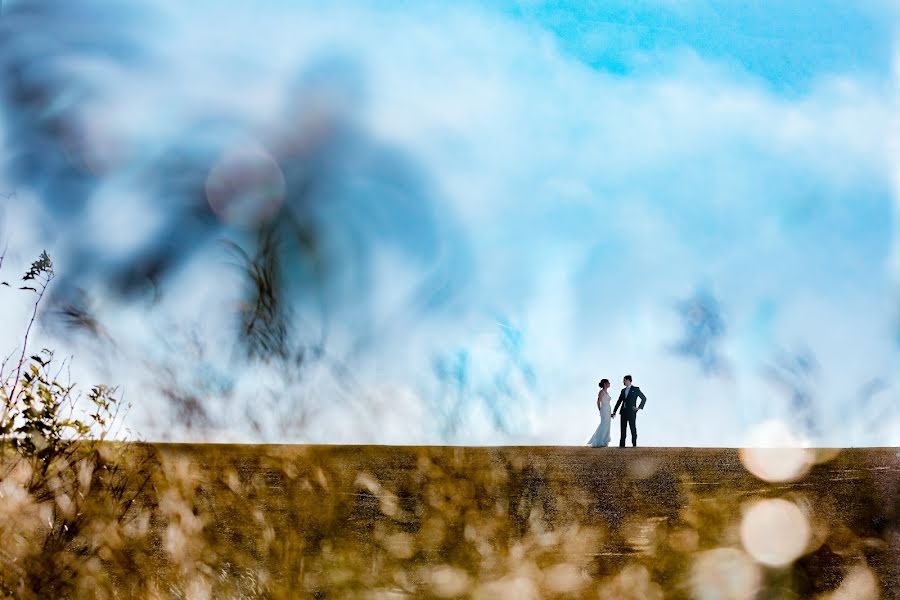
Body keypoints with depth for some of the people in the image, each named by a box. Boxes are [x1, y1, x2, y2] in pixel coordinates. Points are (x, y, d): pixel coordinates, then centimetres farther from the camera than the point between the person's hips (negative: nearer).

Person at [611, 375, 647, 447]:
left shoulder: (636, 389, 1)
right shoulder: (623, 390, 17)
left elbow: (644, 398, 2)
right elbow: (619, 402, 16)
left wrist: (639, 407, -5)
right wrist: (614, 412, 11)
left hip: (631, 411, -5)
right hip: (624, 411, 5)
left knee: (633, 427, -4)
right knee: (623, 428, 2)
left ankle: (634, 444, 0)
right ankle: (622, 444, 3)